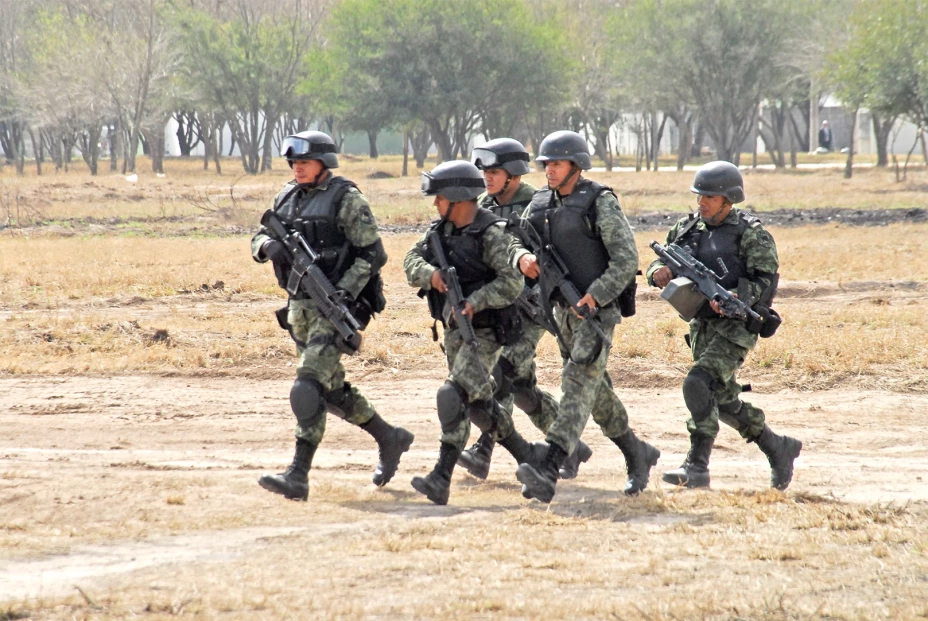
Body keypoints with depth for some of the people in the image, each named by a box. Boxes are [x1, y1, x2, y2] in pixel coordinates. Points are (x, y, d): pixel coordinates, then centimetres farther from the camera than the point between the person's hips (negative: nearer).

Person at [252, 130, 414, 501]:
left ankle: (298, 474, -21)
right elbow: (259, 239, 16)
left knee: (309, 388, -18)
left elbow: (373, 254, -10)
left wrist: (344, 292, -20)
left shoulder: (346, 199, -8)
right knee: (332, 389, 16)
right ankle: (389, 439, 35)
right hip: (300, 308, 8)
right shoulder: (287, 198, 12)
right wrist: (269, 245, -8)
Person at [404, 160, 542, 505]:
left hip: (485, 331, -9)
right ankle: (527, 457, 32)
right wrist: (430, 274, -21)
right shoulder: (441, 230, 8)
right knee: (477, 402, 15)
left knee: (454, 396, -21)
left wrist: (475, 301, -33)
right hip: (454, 331, 9)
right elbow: (412, 262, 0)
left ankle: (441, 480, -25)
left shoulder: (490, 234, -16)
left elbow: (511, 283, -22)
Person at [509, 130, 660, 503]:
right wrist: (523, 258, -11)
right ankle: (637, 455, 33)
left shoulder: (600, 203, -11)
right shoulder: (540, 204, 10)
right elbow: (516, 240, 13)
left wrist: (594, 297, -23)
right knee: (596, 391, 16)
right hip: (563, 311, 8)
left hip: (596, 309, -8)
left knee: (578, 387, -17)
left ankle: (547, 474, -32)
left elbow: (626, 259, -15)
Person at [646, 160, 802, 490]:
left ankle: (697, 466, -21)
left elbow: (766, 285, -14)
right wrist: (660, 273, -12)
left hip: (735, 328, -7)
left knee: (698, 384, -23)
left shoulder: (751, 234, -10)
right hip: (702, 327, 7)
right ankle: (778, 449, 31)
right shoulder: (687, 228, 7)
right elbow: (658, 266, 12)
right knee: (723, 401, 13)